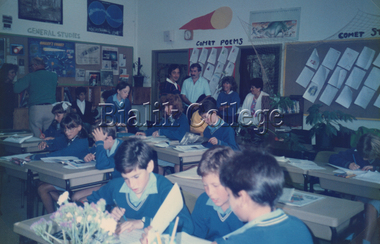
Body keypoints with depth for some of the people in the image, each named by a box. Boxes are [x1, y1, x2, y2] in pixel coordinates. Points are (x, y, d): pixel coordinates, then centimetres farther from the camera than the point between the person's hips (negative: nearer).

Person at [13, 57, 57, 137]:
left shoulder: (30, 76, 1)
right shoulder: (54, 76, 8)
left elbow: (16, 89, -1)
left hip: (35, 109, -2)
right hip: (51, 109, 2)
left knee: (36, 136, 4)